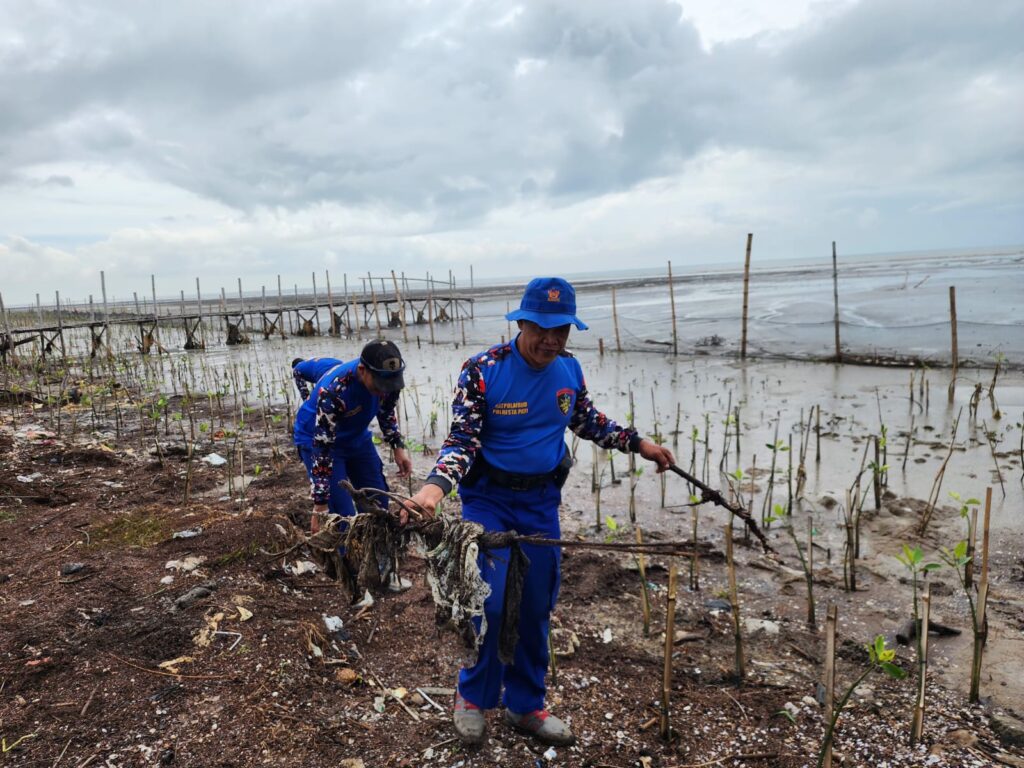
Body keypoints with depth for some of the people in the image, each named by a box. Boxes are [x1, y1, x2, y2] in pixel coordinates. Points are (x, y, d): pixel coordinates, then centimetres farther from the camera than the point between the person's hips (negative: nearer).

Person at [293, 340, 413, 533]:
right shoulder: (333, 391, -37)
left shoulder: (386, 377, -21)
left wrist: (398, 445, -5)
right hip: (318, 440, -6)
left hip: (357, 437, 6)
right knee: (343, 517, -14)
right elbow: (323, 448, -33)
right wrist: (320, 508, -31)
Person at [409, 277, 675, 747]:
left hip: (542, 502, 5)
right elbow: (461, 440, -19)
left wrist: (638, 444, 13)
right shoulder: (483, 370, -17)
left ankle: (525, 706, 32)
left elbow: (587, 421, 16)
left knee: (536, 608, 12)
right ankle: (473, 698, 19)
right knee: (490, 602, -10)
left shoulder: (569, 369, -2)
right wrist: (436, 485, -36)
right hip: (488, 499, -4)